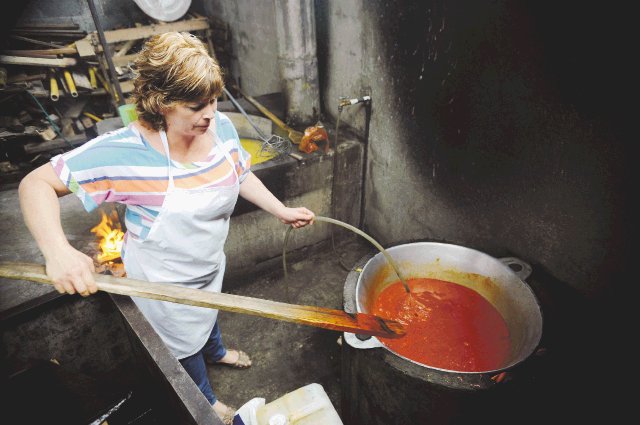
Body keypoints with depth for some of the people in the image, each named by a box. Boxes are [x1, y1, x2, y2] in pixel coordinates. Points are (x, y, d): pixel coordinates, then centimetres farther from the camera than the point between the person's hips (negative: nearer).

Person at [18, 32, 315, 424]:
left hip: (210, 263, 5)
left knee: (208, 313, 36)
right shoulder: (123, 152, -34)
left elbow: (240, 174, 0)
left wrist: (282, 210, -3)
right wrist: (58, 250, -44)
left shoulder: (221, 127, -17)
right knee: (185, 344, 23)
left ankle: (216, 352, 71)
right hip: (164, 282, -5)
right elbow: (37, 183, -28)